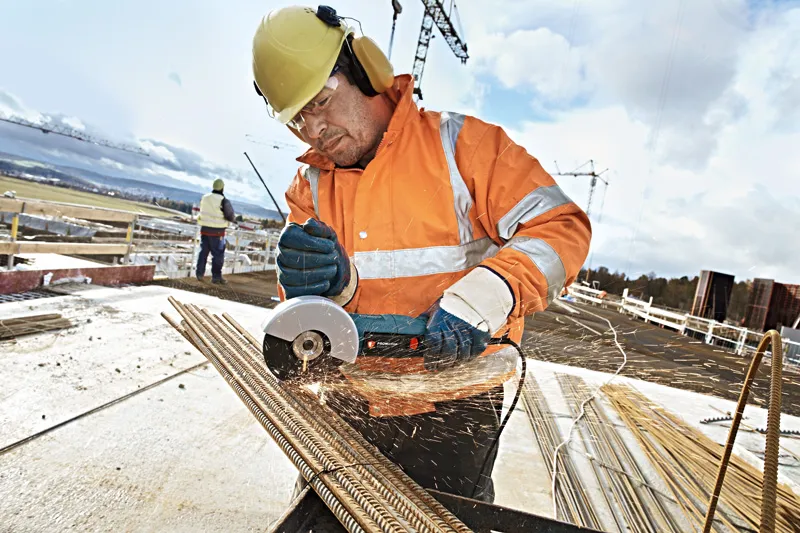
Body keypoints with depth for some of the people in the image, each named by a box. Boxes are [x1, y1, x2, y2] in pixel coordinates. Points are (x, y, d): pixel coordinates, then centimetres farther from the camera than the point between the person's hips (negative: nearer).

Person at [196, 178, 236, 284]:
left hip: (204, 229, 5)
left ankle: (199, 274, 21)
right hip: (217, 231, -5)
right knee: (218, 254, 3)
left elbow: (202, 210, 14)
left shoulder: (204, 197, 2)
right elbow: (231, 217, -10)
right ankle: (216, 277, 6)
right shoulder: (224, 201, -14)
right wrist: (234, 218, 11)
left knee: (203, 251, 16)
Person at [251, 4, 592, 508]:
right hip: (352, 406, 5)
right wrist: (327, 284, -24)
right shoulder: (310, 185, 4)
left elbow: (562, 228, -12)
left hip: (453, 407, -3)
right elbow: (304, 307, 0)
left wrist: (479, 300, -27)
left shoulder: (459, 142, -9)